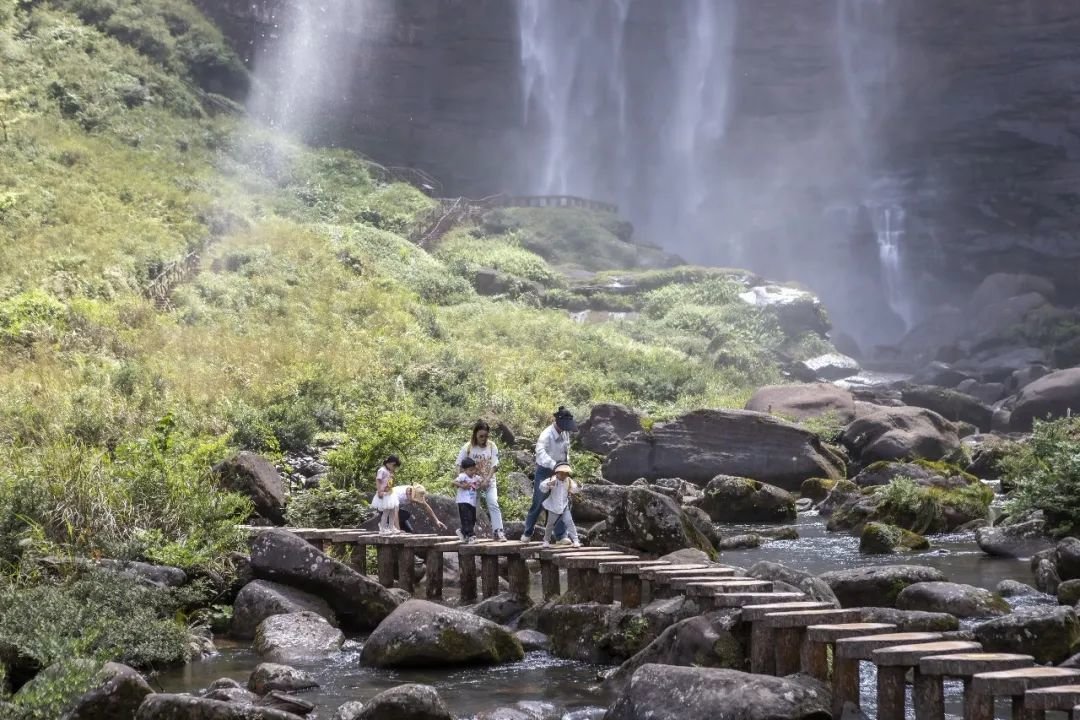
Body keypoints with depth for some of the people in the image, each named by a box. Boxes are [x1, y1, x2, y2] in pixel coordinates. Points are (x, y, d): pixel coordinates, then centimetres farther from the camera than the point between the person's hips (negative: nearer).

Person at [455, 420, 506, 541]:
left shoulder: (491, 446, -2)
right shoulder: (468, 447, -4)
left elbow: (494, 466, -6)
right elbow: (459, 465, -2)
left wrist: (487, 480, -17)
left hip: (489, 482, 0)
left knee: (493, 504, -14)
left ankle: (498, 531, -16)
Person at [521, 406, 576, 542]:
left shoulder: (565, 433, -1)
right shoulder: (547, 435, -24)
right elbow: (541, 451, -40)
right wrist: (553, 465, -53)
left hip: (559, 471, 6)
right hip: (544, 471, -6)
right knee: (538, 503, 0)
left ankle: (561, 535, 6)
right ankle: (527, 533, 17)